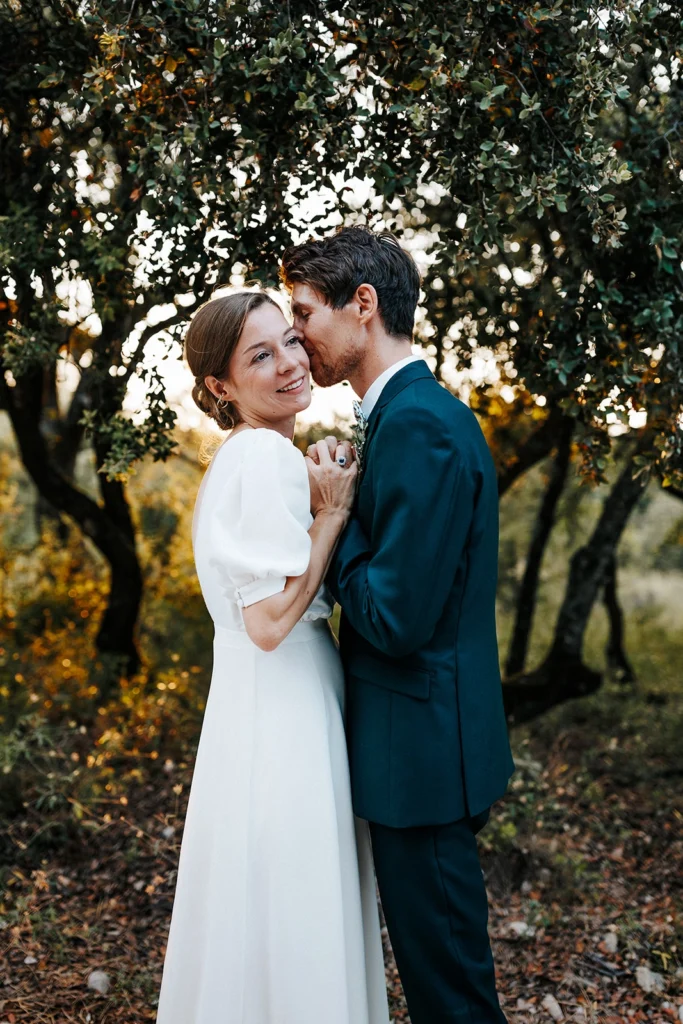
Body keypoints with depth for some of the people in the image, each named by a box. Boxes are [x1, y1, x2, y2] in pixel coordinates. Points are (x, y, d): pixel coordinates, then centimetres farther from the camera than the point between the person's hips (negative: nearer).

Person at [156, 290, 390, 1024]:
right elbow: (270, 619, -23)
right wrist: (334, 511, -17)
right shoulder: (266, 456, -18)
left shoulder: (244, 456, 13)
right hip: (282, 714, -10)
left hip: (277, 707, 10)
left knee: (273, 917, 21)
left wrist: (325, 509, 10)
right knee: (290, 922, 5)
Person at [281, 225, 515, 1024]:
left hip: (422, 747, -10)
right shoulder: (419, 411, 11)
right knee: (437, 954, 24)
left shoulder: (419, 425, -22)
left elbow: (396, 618, -25)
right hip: (427, 742, 10)